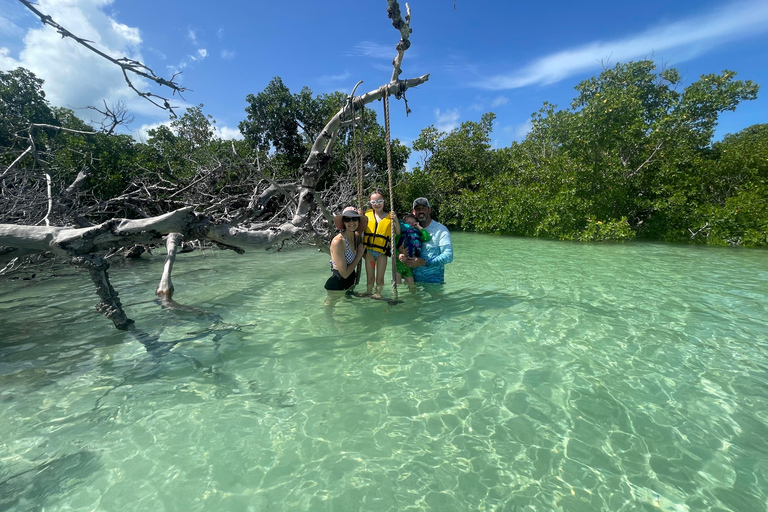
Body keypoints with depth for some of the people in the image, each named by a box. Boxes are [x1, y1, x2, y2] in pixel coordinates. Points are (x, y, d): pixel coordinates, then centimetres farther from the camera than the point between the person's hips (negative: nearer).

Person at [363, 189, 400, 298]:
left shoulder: (389, 216, -3)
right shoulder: (367, 214, 4)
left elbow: (398, 233, -4)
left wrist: (396, 220, -19)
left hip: (382, 251, -2)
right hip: (369, 250, 2)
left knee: (380, 277, 7)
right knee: (369, 277, 13)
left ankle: (378, 293, 23)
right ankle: (368, 293, 27)